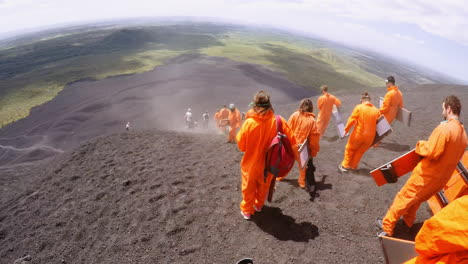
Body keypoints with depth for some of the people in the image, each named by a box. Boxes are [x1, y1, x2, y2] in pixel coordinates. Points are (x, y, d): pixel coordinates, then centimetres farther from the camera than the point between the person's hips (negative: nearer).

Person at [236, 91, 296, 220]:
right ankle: (258, 205, 49)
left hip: (251, 163, -2)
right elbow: (291, 141, -9)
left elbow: (241, 145, -12)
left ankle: (247, 210, 37)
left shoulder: (249, 122, -22)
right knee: (264, 186, 28)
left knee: (249, 188, 22)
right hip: (268, 164, 2)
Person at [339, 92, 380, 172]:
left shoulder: (359, 107, -7)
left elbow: (352, 120, -12)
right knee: (360, 151, 23)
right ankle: (354, 166, 32)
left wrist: (346, 129, 1)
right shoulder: (376, 110, 2)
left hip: (358, 134, -3)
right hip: (369, 136, 3)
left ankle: (345, 165, 24)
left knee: (350, 149, 19)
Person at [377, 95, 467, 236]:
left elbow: (431, 152, -26)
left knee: (403, 198, 6)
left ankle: (387, 226, 16)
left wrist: (421, 144, -7)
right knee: (416, 199, 28)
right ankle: (408, 220, 46)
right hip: (442, 178, 8)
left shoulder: (444, 128, -23)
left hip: (426, 175, -8)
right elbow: (453, 156, 15)